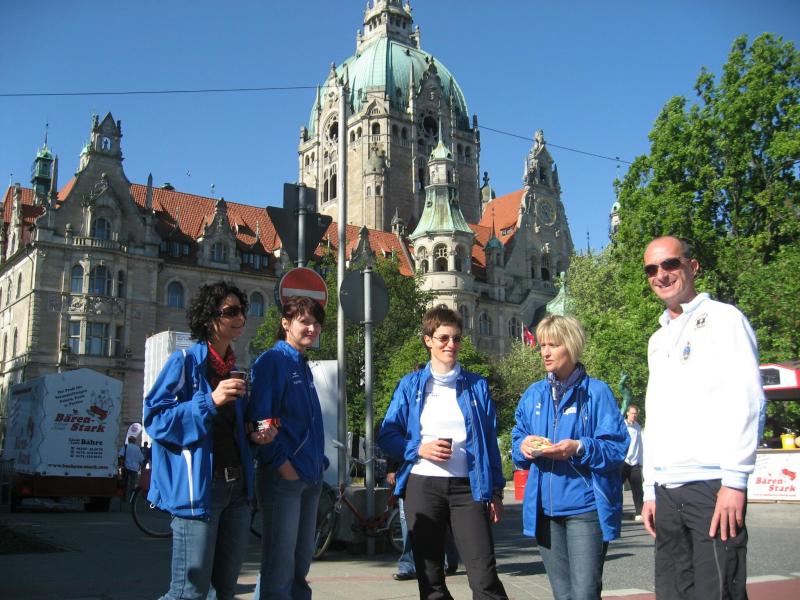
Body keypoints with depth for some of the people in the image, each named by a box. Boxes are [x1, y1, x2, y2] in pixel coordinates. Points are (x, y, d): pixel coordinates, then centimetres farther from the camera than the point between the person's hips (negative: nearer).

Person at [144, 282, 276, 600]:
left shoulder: (233, 370, 17)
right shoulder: (185, 361, -6)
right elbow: (155, 419, -12)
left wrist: (254, 436, 6)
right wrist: (210, 401, -21)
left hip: (237, 487, 8)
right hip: (197, 486, -8)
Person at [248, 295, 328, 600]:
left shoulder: (303, 366, 17)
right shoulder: (272, 360, -8)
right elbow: (260, 419, -17)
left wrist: (320, 460, 12)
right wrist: (280, 462, -20)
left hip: (310, 477, 9)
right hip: (283, 474, -9)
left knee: (301, 561, 16)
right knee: (279, 564, -5)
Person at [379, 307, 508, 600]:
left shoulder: (477, 386, 8)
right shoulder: (410, 385, 7)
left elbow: (489, 441, 9)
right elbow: (387, 435, 5)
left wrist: (496, 492, 5)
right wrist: (419, 449, -12)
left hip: (467, 487, -1)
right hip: (422, 485, 1)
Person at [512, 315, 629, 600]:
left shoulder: (596, 392, -4)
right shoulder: (533, 394, 11)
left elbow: (617, 447, -9)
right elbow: (517, 440, 13)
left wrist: (580, 448, -25)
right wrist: (523, 446, -10)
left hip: (585, 505, -5)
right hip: (545, 509, 5)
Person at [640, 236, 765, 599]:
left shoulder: (722, 319, 0)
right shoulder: (658, 340, 21)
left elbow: (747, 402, -9)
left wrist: (735, 480, -16)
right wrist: (651, 490, 17)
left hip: (712, 485, -7)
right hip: (667, 491, 7)